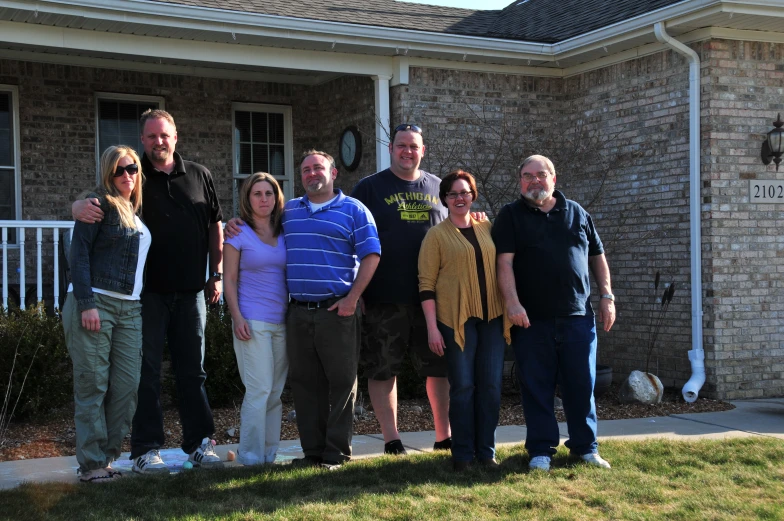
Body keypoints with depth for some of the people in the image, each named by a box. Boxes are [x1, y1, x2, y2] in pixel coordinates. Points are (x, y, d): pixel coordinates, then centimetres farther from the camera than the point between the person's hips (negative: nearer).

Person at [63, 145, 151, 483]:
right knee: (93, 385, -3)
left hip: (129, 309, 7)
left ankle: (106, 455, 13)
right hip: (94, 304, -7)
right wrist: (85, 303, -16)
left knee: (128, 385, 2)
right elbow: (79, 252, -9)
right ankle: (92, 464, 3)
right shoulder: (100, 204, -2)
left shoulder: (137, 212, 18)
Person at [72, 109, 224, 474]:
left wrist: (217, 274, 9)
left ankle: (199, 443, 17)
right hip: (148, 291, -2)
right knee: (147, 371, 1)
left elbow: (215, 226, 13)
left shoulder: (199, 176, 8)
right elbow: (89, 202, -3)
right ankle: (146, 449, 9)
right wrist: (82, 207, -27)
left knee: (192, 371, 9)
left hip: (190, 292, 2)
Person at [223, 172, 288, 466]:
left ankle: (269, 454, 15)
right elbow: (229, 279, -1)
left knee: (276, 392, 7)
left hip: (282, 322, 5)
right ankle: (251, 456, -1)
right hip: (253, 322, -5)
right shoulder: (239, 233, 1)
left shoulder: (284, 234, 13)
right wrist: (237, 317, -11)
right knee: (259, 389, -9)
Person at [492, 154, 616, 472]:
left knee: (582, 384, 6)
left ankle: (585, 447, 18)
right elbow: (504, 261, -7)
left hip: (577, 316, 2)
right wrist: (512, 302, -19)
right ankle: (541, 450, 12)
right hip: (532, 319, -2)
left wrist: (607, 296, 9)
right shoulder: (511, 216, 3)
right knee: (536, 386, 2)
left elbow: (597, 257, 17)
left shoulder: (577, 214, 13)